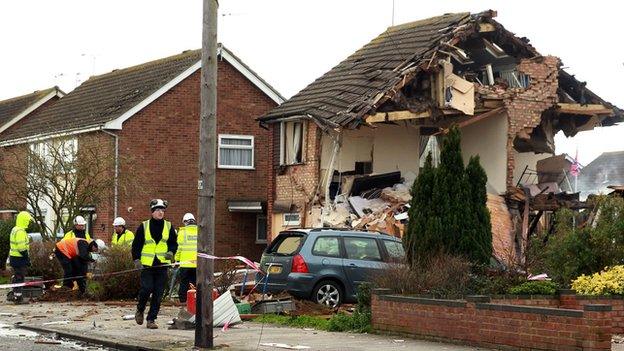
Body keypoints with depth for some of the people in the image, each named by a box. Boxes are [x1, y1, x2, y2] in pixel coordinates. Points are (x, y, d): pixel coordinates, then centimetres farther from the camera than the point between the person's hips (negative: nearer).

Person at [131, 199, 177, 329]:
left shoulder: (169, 227, 9)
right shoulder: (144, 226, 2)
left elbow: (173, 243, 16)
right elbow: (136, 245, 5)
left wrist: (171, 252, -5)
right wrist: (136, 259, -6)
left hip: (162, 264, 2)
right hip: (147, 264, -2)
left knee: (158, 293, 0)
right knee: (146, 288, -12)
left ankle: (151, 319, 8)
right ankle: (140, 310, 16)